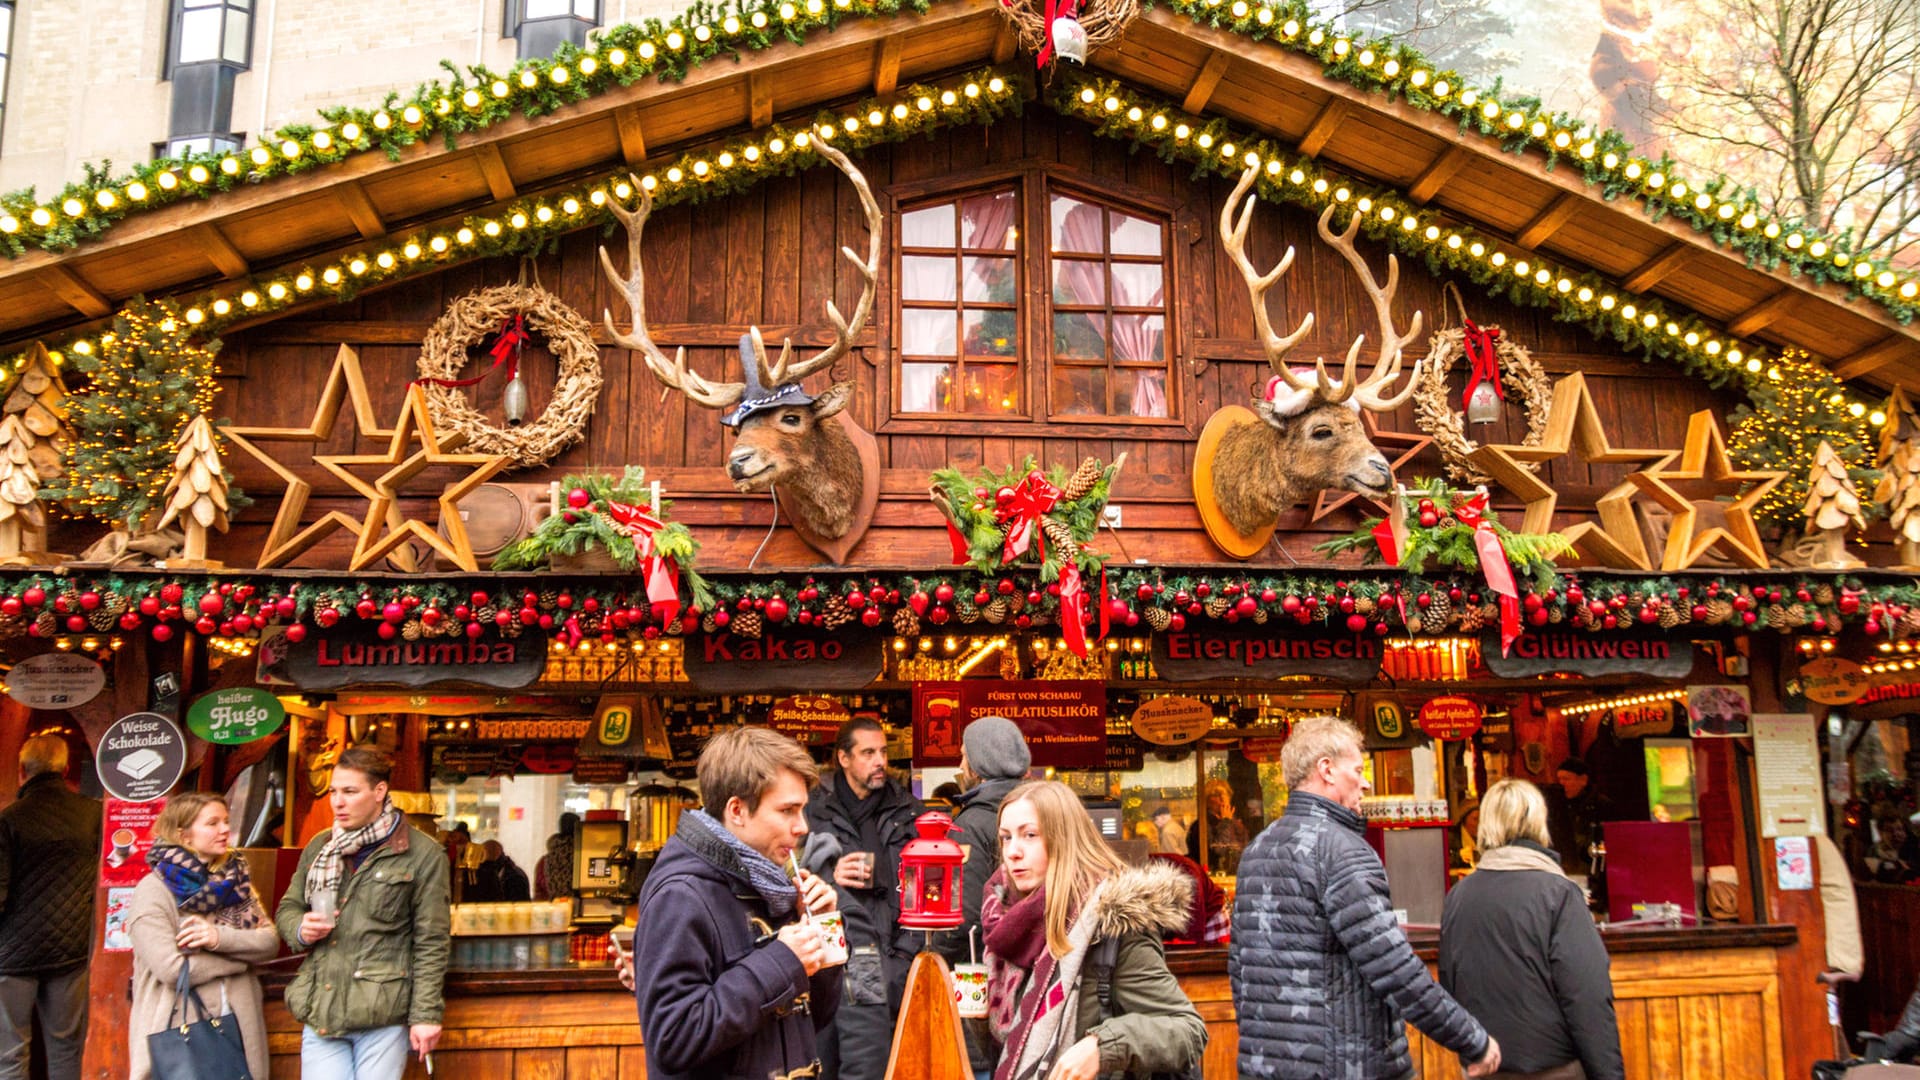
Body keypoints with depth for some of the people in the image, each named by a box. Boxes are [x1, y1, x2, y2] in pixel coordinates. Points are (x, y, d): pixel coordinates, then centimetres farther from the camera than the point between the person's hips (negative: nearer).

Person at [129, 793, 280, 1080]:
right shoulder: (153, 890, -7)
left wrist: (222, 938, -17)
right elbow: (173, 968, -17)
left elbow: (270, 941, 0)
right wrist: (242, 953, -7)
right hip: (177, 1038, -5)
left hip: (238, 1032, 5)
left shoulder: (235, 881, 12)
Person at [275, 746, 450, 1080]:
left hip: (383, 1015, -4)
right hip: (320, 1012, 4)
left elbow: (431, 942, -5)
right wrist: (300, 929, -2)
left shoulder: (421, 854, -4)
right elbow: (287, 909, 22)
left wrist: (426, 1014, -9)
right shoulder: (318, 848, 12)